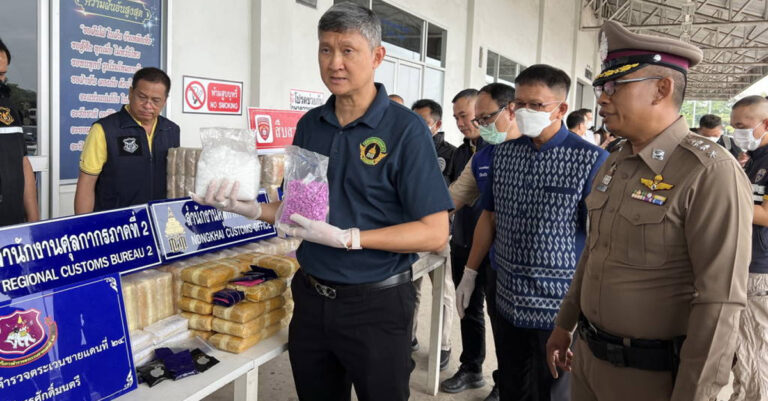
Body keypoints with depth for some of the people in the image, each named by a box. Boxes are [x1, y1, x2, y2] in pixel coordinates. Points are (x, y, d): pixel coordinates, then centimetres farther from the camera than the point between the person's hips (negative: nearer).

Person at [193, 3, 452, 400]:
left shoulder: (405, 128, -14)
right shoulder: (309, 125, 3)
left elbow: (434, 234, -17)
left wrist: (346, 238, -25)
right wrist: (247, 207, -5)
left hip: (375, 303, -5)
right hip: (311, 295, 5)